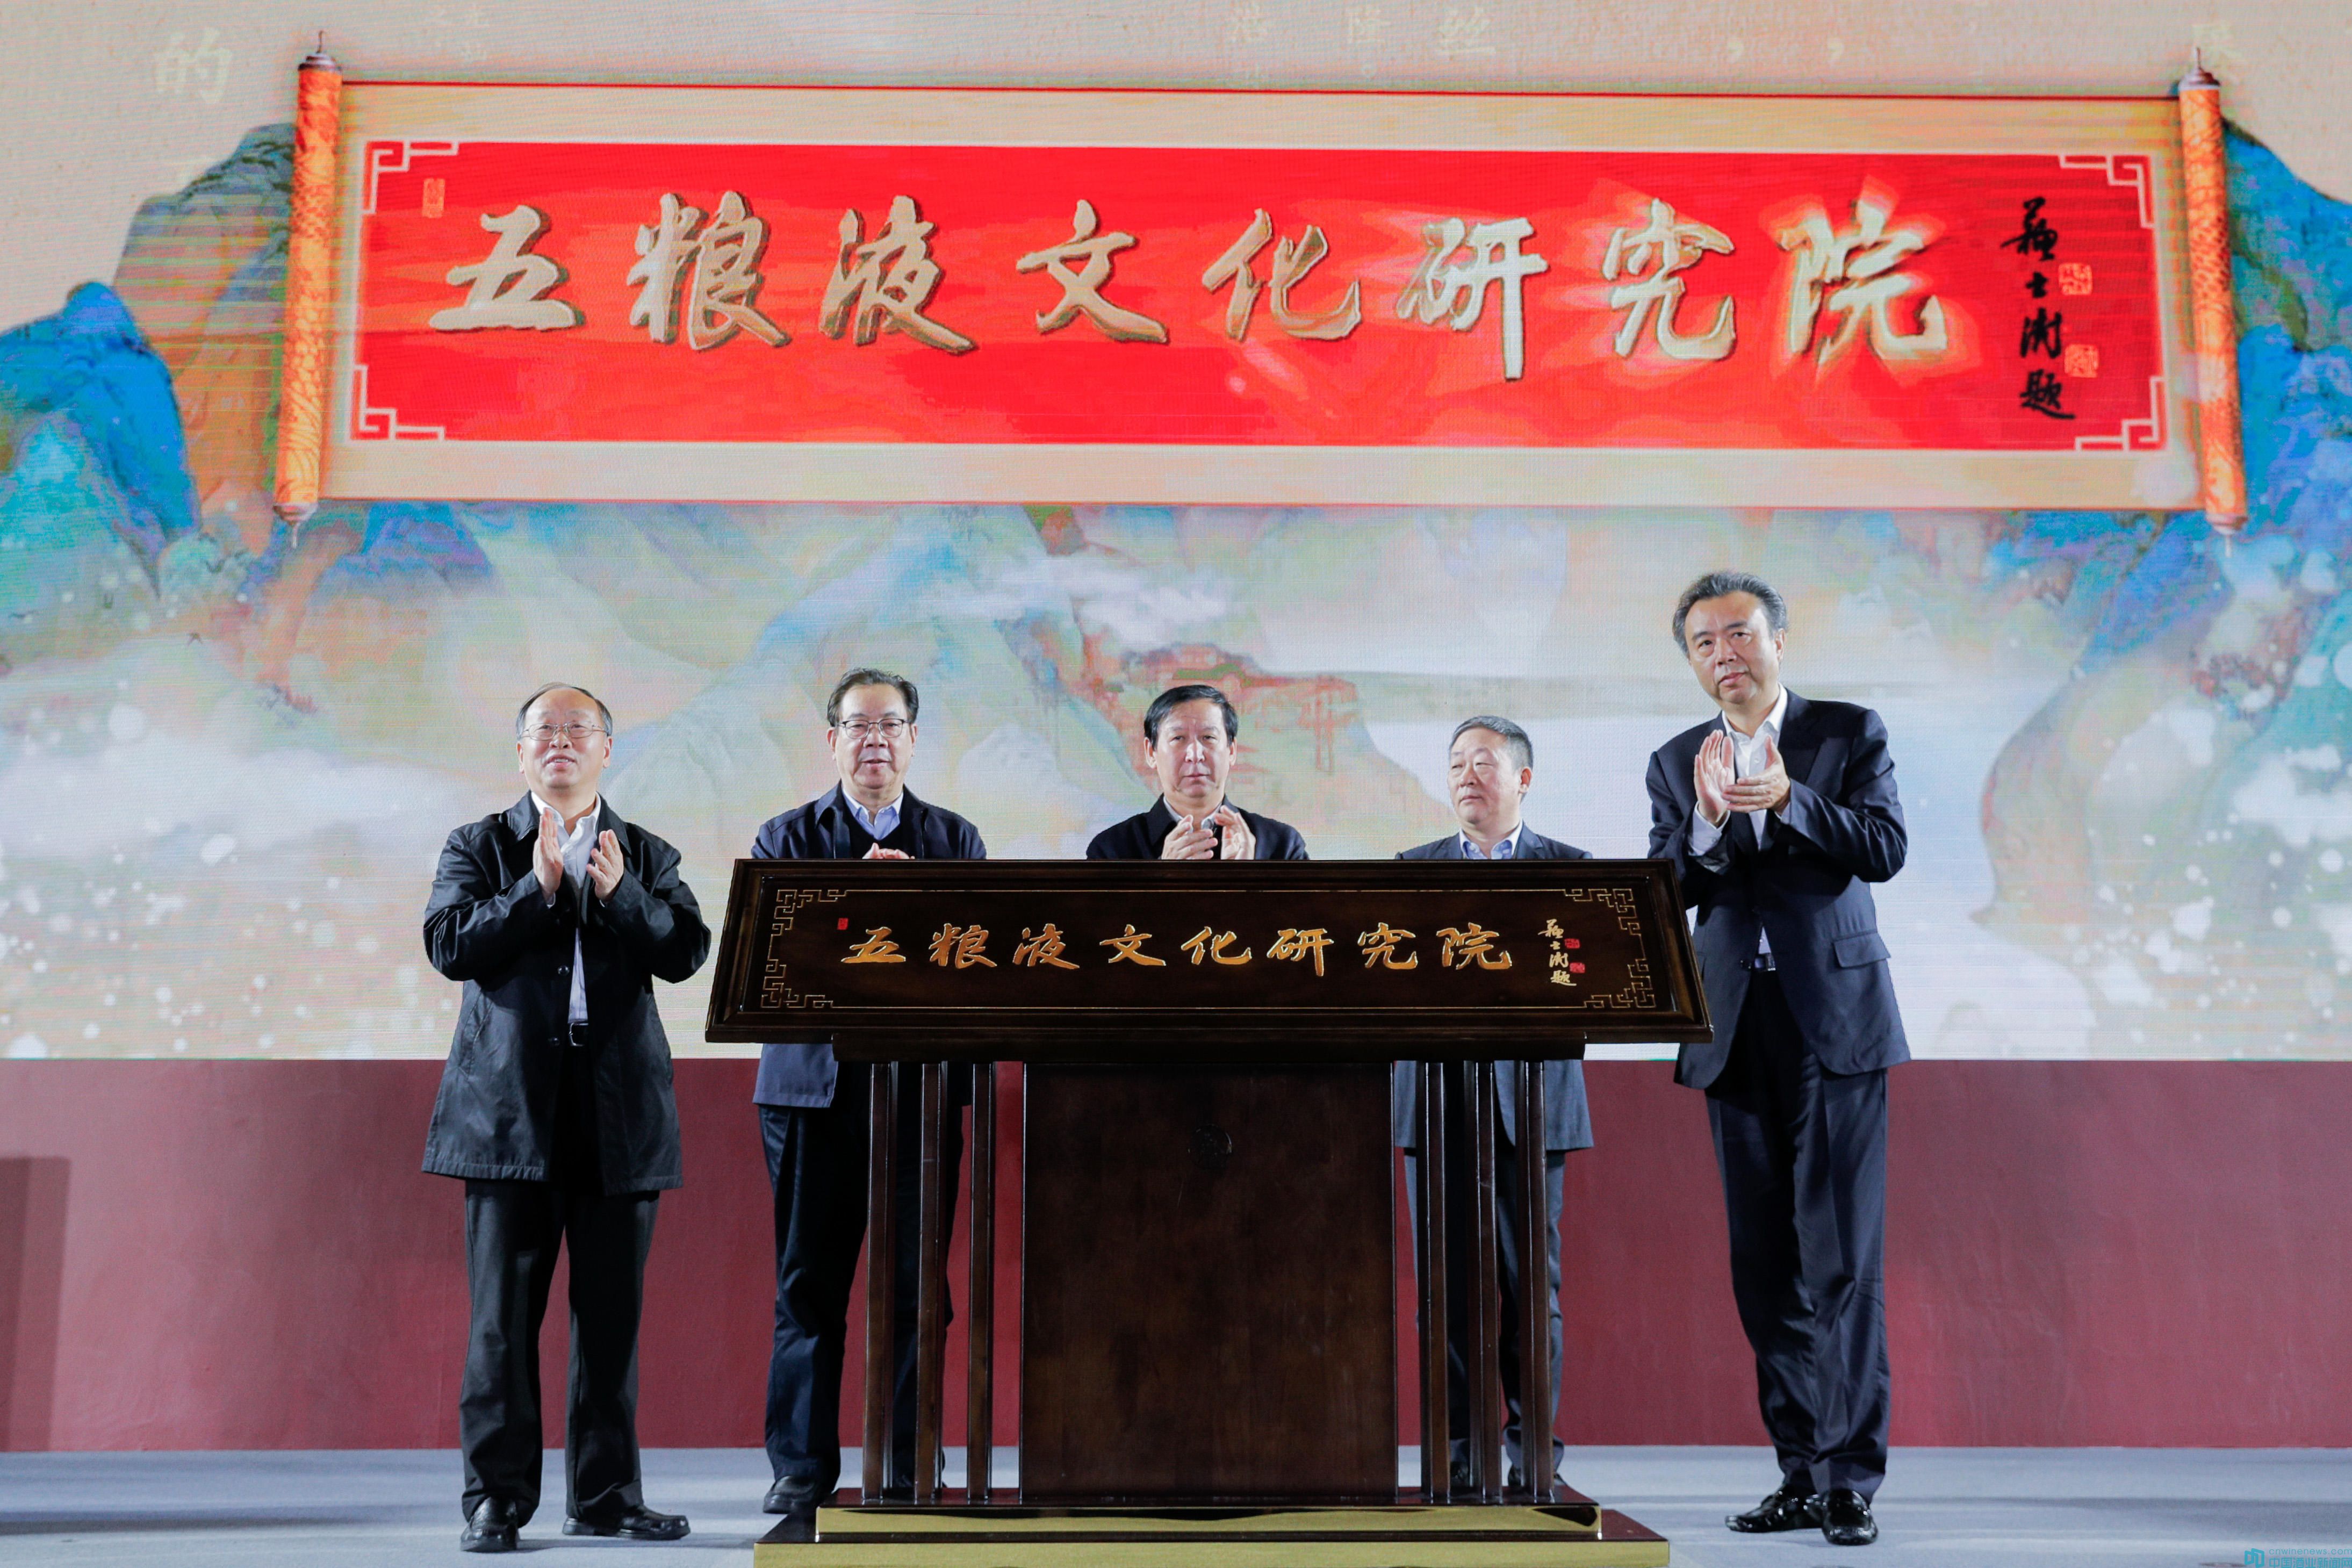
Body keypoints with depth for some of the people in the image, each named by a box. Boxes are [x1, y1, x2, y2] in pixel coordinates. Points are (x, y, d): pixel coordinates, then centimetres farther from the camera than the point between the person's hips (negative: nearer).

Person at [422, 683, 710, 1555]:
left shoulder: (647, 857, 13)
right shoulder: (479, 847, 10)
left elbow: (686, 952, -1)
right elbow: (448, 945, -5)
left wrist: (620, 895, -15)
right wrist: (538, 889, -13)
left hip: (621, 1114, 2)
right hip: (510, 1108, -2)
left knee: (612, 1313, 5)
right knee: (503, 1316, -1)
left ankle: (604, 1497, 14)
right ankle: (496, 1500, 7)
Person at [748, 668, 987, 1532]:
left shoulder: (957, 841, 13)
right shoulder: (786, 839, 8)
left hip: (922, 1087, 1)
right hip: (813, 1084, -1)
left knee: (915, 1286, 1)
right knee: (809, 1283, 2)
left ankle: (907, 1469, 10)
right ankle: (801, 1468, 11)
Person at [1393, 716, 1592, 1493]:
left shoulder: (1568, 867, 8)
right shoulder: (1412, 868, 14)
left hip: (1532, 1091, -1)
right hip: (1437, 1097, 2)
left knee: (1532, 1276, 1)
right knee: (1448, 1278, 2)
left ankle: (1534, 1449, 10)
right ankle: (1459, 1449, 10)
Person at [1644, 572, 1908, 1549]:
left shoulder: (1849, 734, 4)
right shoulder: (1675, 765, 11)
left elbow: (1885, 849, -8)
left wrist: (1788, 798, -22)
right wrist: (1708, 818, -16)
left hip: (1836, 1021, -3)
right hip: (1735, 1030, 4)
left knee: (1842, 1258, -8)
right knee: (1764, 1264, 6)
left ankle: (1851, 1478, -2)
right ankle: (1801, 1474, 15)